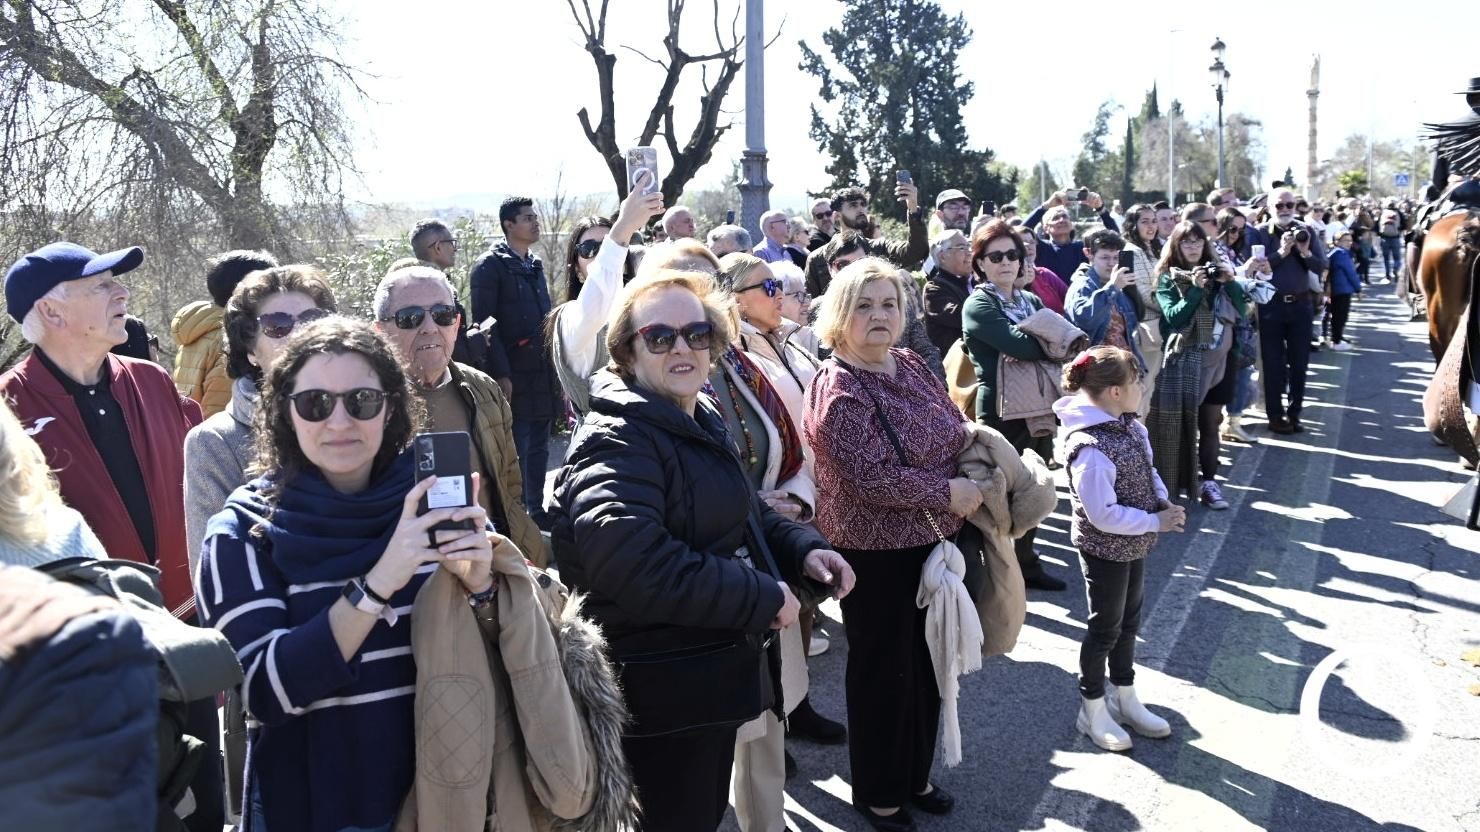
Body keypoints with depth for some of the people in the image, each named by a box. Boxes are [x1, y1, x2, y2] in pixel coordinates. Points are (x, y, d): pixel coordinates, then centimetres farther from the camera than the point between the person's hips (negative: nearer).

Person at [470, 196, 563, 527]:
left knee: (538, 451, 14)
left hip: (543, 376, 7)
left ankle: (537, 511, 24)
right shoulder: (490, 266, -7)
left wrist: (556, 368, 17)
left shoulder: (535, 266, 17)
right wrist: (500, 374, -19)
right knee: (516, 453, -5)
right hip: (515, 378, -7)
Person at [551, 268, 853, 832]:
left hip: (714, 674, 10)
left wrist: (803, 549, 1)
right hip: (664, 689, -10)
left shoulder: (703, 426, 11)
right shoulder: (618, 441, -21)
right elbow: (630, 562, -36)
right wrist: (763, 598, -27)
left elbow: (743, 515, 24)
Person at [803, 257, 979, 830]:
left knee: (927, 665, 19)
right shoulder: (838, 390, -18)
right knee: (883, 673, 8)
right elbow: (869, 479, -26)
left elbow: (956, 435, 17)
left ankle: (914, 776, 40)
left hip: (933, 542, 8)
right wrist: (948, 492, -19)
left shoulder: (911, 366, 5)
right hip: (876, 552, -7)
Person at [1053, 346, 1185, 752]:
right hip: (1105, 550, -8)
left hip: (1134, 545, 8)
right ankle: (1092, 711, 27)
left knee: (1129, 623, 22)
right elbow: (1103, 515, -30)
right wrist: (1155, 521, -22)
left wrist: (1164, 502, -6)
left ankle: (1125, 700, 40)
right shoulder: (1091, 448, -31)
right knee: (1105, 628, 8)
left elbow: (1148, 471, 12)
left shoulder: (1132, 427, -3)